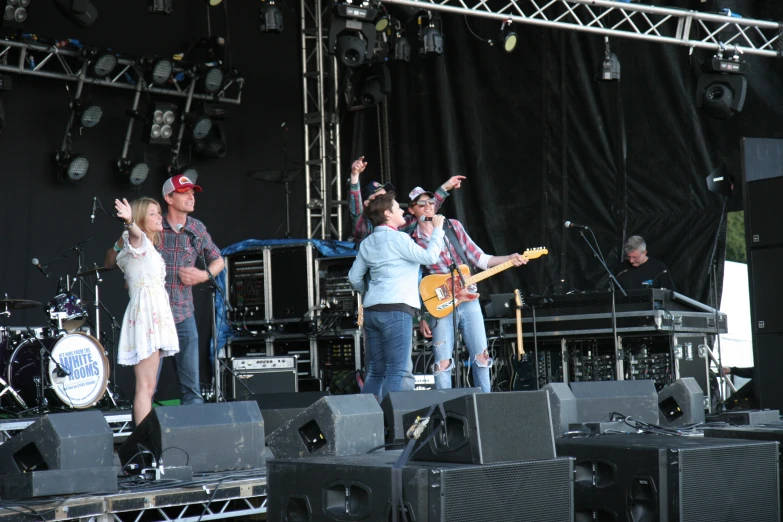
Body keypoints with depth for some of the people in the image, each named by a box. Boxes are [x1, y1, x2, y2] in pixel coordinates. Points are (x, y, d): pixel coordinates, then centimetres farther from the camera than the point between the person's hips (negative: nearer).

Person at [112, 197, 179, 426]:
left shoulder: (149, 246, 21)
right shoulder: (137, 241, -6)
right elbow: (134, 234, -30)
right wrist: (130, 221, -51)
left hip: (155, 316, 10)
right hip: (144, 314, -10)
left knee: (148, 386, 10)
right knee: (146, 386, -13)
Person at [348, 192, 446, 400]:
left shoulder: (367, 243, 16)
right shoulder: (397, 238, -7)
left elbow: (354, 278, 21)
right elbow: (429, 257, -12)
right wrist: (437, 229, -1)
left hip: (371, 310, 8)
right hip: (395, 310, -8)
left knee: (375, 372, 10)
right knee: (396, 371, -8)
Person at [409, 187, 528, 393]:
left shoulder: (453, 226, 7)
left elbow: (479, 258, 6)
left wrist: (509, 259, -7)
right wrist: (421, 317, -2)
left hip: (469, 300, 3)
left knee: (481, 356, 3)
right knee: (443, 363, -5)